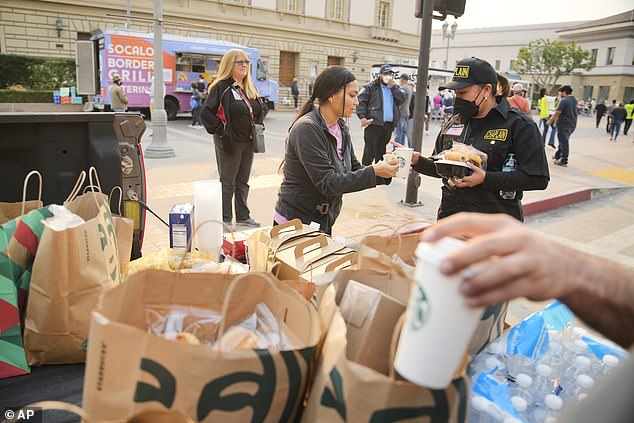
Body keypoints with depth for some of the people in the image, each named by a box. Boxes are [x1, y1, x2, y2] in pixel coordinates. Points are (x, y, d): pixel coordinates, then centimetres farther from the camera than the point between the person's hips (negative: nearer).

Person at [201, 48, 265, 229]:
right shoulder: (221, 87, -10)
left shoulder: (250, 88, 12)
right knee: (228, 182, 2)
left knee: (243, 182, 15)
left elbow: (261, 109, 26)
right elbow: (206, 113, -17)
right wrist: (221, 130, -15)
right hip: (230, 142, -7)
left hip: (248, 141, 7)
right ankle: (225, 219, 12)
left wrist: (257, 126, 13)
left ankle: (243, 216, 26)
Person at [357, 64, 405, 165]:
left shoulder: (394, 88, 18)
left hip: (389, 124, 5)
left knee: (382, 149, 12)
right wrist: (362, 117, -15)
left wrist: (393, 87, -4)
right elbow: (361, 101, -4)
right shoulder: (372, 87, 2)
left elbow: (402, 99, 3)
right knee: (370, 148, -6)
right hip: (373, 123, -5)